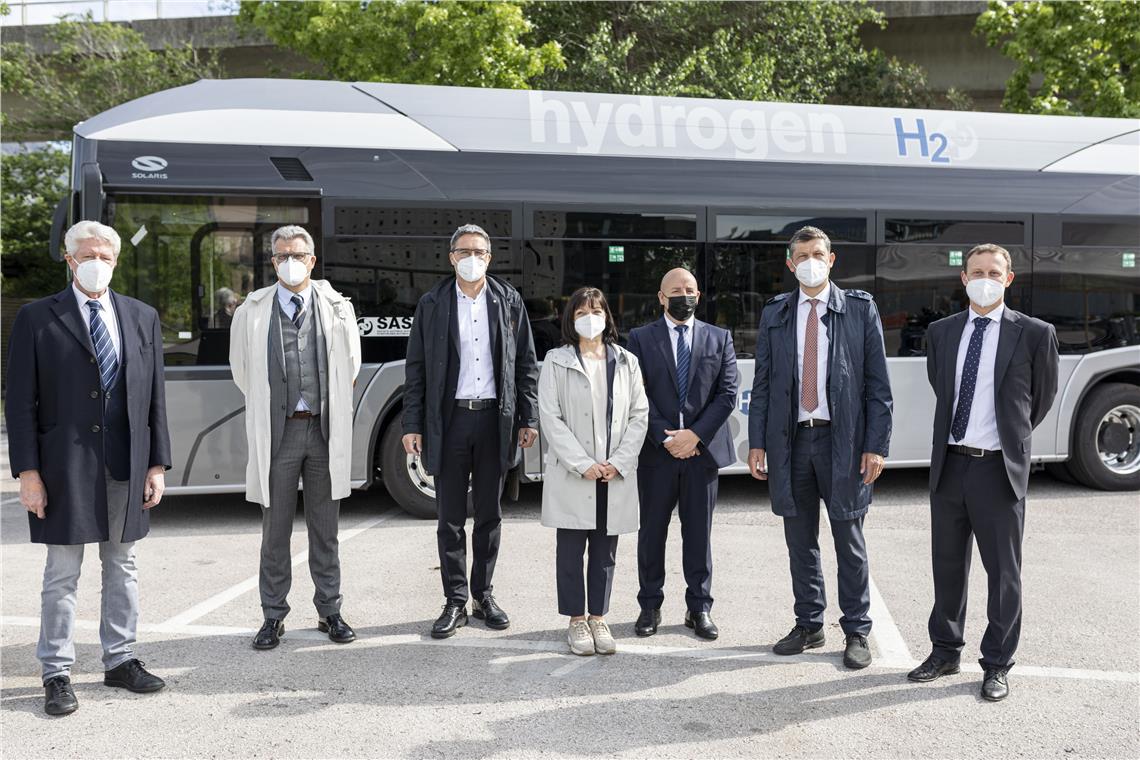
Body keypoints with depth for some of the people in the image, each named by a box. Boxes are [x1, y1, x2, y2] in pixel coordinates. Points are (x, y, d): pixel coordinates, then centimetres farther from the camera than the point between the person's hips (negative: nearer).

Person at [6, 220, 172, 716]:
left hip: (127, 466, 3)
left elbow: (155, 398, 8)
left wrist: (157, 464, 3)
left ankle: (120, 660, 26)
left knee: (122, 567, 13)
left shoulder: (142, 318, 8)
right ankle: (56, 674, 16)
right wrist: (27, 472, -9)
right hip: (66, 466, -3)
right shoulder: (36, 319, -1)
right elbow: (20, 403, -3)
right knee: (62, 574, 4)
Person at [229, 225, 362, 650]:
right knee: (275, 530, 6)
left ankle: (329, 610, 20)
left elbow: (351, 364, 16)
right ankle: (273, 616, 16)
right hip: (276, 431, -1)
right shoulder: (252, 311, 3)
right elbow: (241, 370, 13)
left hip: (325, 429, 1)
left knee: (325, 528, 9)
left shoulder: (337, 308, 5)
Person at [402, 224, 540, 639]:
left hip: (495, 419, 1)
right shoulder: (432, 304, 2)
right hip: (449, 420, -1)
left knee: (489, 514, 10)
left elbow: (525, 364, 7)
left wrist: (529, 418, 1)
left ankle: (483, 595, 23)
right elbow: (416, 369, 2)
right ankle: (455, 602, 15)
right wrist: (412, 425, -4)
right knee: (450, 518, 5)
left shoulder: (509, 301, 5)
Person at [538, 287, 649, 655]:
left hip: (616, 473, 2)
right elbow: (550, 418, -6)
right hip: (571, 473, -2)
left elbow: (639, 414, 5)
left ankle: (598, 618, 20)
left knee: (605, 551, 9)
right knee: (571, 549, 4)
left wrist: (619, 463, -7)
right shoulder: (557, 361, 1)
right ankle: (577, 621, 15)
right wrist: (583, 464, -13)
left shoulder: (626, 362, 9)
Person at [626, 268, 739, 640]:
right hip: (656, 451, -1)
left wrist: (695, 435, -10)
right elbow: (637, 395, -3)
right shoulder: (640, 338, 4)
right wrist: (665, 437, -12)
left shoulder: (720, 338, 9)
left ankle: (699, 607, 18)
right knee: (652, 531, 6)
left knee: (699, 532, 7)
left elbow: (727, 393, 0)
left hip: (703, 449, 1)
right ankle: (650, 606, 18)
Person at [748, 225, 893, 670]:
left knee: (849, 540, 6)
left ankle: (856, 633, 18)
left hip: (843, 440, -2)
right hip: (791, 440, 3)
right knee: (800, 541, 11)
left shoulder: (860, 309, 2)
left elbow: (878, 383, -1)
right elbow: (762, 383, 8)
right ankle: (809, 626, 25)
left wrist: (876, 445, -8)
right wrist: (757, 443, 1)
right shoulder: (774, 314, 9)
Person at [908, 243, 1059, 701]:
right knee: (947, 565, 13)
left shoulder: (1034, 334, -3)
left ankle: (997, 664, 20)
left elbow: (1043, 396, 9)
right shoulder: (941, 332, 7)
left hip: (1000, 468, -3)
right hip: (949, 464, 3)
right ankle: (945, 652, 28)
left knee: (1003, 571, 6)